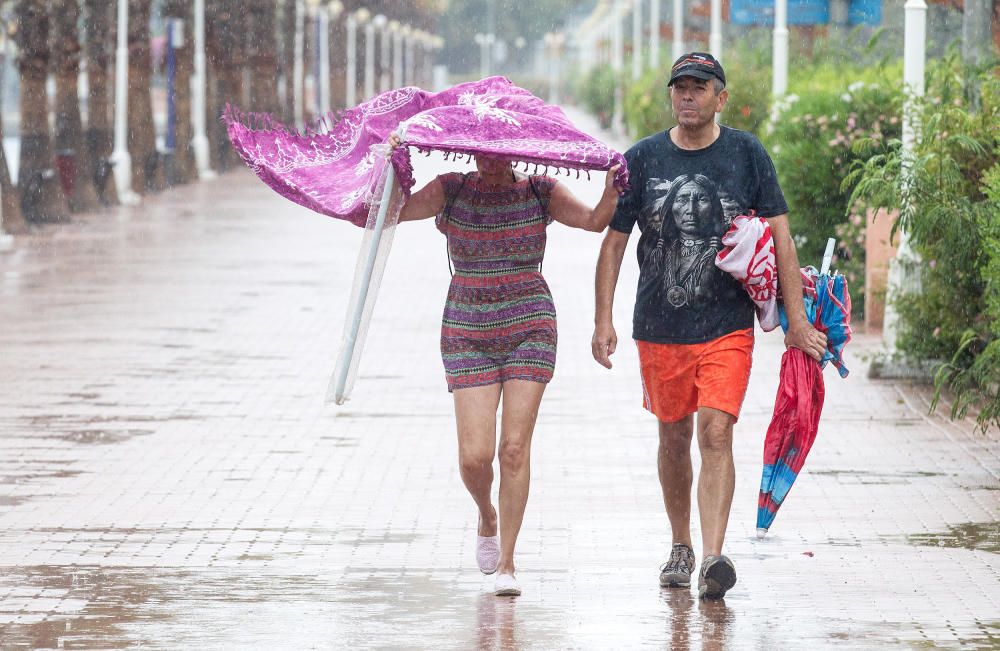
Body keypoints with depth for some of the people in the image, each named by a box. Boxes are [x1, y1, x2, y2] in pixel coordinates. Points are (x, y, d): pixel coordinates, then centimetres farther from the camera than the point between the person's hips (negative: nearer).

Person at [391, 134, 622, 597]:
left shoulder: (539, 192, 2)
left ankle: (507, 562, 1)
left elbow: (594, 221, -9)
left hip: (530, 329, 0)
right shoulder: (452, 192, 2)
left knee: (515, 446, -8)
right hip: (468, 334, 0)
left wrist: (611, 191, -29)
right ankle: (487, 519, 26)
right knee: (474, 455, -9)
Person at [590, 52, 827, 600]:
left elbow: (780, 236, 3)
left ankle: (712, 558, -23)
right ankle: (680, 546, 31)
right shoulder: (643, 159, 2)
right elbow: (613, 241, 6)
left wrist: (796, 318, -1)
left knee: (716, 433, -16)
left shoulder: (747, 154, 0)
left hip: (727, 327, -2)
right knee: (674, 437, 13)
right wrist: (603, 320, -1)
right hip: (659, 327, 2)